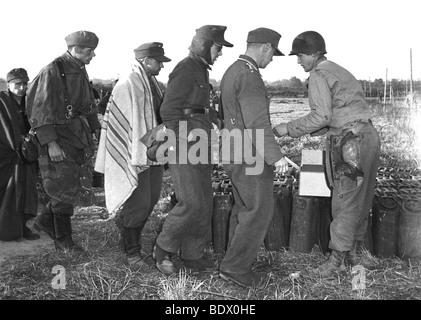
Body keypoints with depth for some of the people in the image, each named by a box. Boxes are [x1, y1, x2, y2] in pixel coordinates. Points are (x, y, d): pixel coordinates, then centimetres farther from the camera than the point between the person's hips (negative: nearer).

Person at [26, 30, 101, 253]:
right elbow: (41, 109, -18)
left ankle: (47, 220, 26)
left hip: (80, 136, 8)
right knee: (64, 188, -3)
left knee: (79, 186, 9)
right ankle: (63, 240, 13)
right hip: (60, 138, -8)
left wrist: (97, 129, 15)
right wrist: (50, 143, -23)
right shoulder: (53, 71, -13)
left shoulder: (81, 72, 13)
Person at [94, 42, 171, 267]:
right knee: (138, 203, -4)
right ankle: (131, 251, 12)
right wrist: (136, 157, -20)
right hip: (134, 155, -9)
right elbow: (130, 123, -19)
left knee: (151, 200, 14)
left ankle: (131, 238, 31)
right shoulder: (128, 85, -14)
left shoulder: (151, 82, 13)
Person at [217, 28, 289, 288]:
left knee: (244, 207, 18)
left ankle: (238, 259, 28)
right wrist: (275, 156, -30)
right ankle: (235, 266, 5)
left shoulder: (232, 72, 14)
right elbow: (257, 122, -26)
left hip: (235, 154, 10)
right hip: (250, 156, -10)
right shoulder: (249, 76, -17)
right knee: (260, 210, -2)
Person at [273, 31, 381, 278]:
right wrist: (306, 131, 17)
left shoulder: (319, 75, -6)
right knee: (361, 199, 14)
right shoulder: (340, 71, 23)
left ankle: (335, 263, 5)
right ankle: (353, 253, 25)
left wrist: (289, 128, -7)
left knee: (346, 201, -4)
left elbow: (322, 116, -16)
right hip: (369, 136, 9)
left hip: (350, 141, -9)